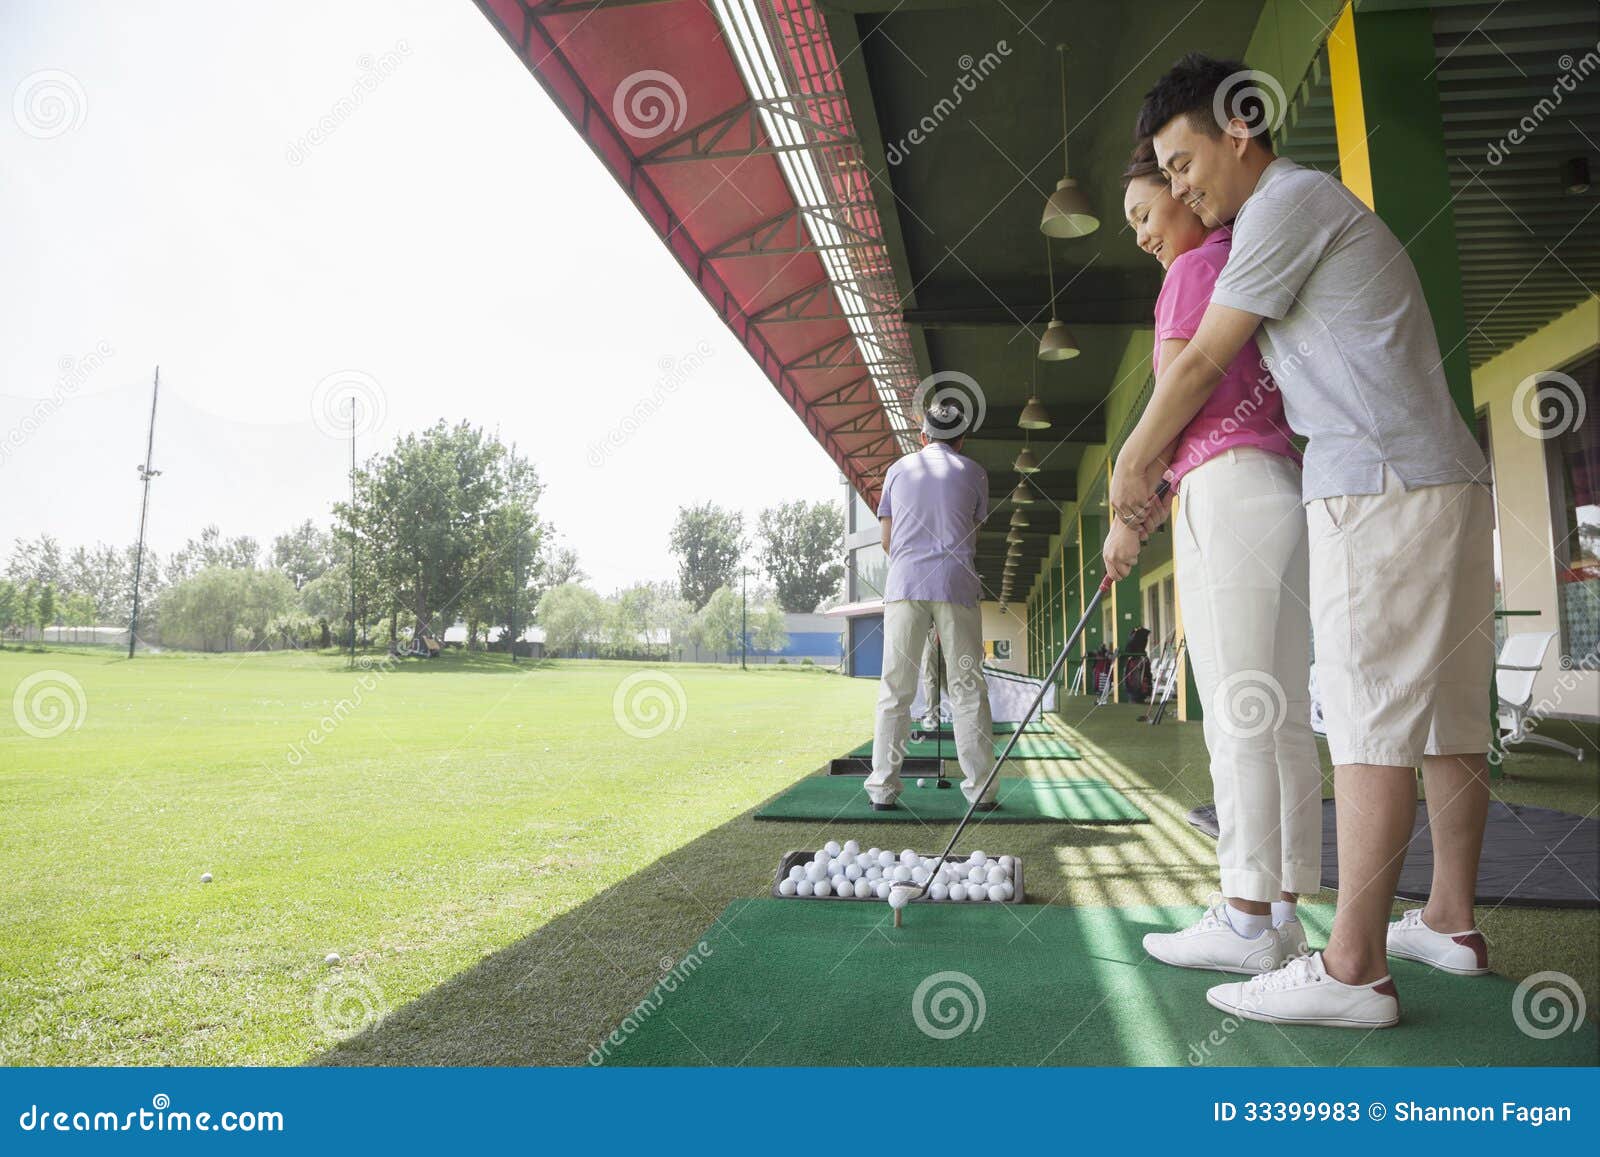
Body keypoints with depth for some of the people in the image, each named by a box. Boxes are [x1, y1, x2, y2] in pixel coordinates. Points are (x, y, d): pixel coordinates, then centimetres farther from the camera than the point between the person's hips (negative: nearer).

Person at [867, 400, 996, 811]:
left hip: (904, 585, 1)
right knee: (968, 688, 2)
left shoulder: (898, 469, 16)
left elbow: (887, 540, 16)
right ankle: (981, 787, 2)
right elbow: (972, 536, 15)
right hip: (957, 585, -1)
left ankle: (883, 787, -1)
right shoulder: (973, 472, 13)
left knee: (895, 689, 1)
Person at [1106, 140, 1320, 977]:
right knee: (1283, 719, 5)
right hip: (1290, 490, 9)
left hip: (1227, 492, -9)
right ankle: (1283, 914, 10)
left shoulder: (1197, 267, 0)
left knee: (1236, 720, -9)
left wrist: (1127, 515, -1)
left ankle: (1245, 922, -4)